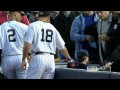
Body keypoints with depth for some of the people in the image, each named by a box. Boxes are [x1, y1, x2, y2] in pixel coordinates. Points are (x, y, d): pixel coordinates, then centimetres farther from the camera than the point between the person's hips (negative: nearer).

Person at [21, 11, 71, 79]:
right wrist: (69, 58, 33)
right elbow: (62, 47, 19)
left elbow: (27, 45, -7)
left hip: (38, 58, -4)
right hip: (51, 59, 4)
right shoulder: (52, 28, 16)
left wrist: (24, 60, 2)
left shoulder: (33, 26, 3)